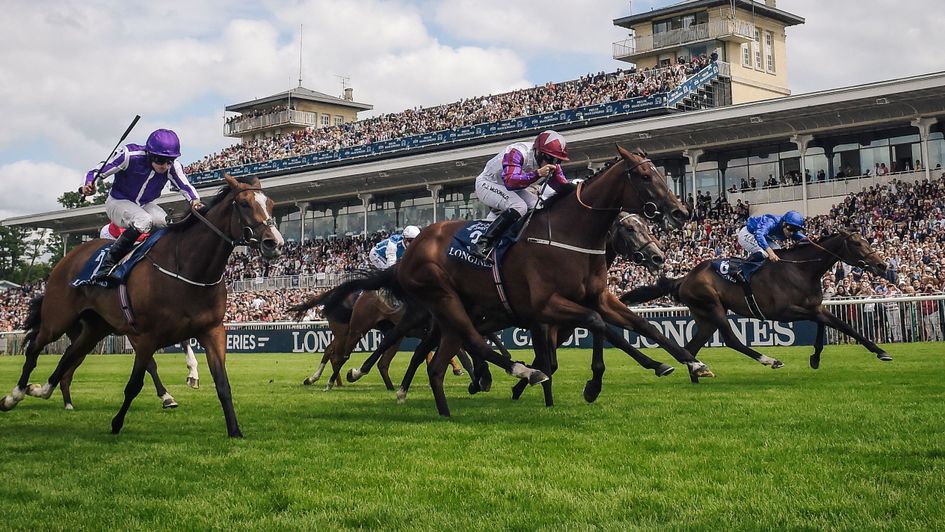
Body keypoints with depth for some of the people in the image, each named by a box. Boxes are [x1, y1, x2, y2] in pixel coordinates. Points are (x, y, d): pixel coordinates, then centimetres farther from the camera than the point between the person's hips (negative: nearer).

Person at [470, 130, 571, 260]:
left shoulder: (550, 163, -10)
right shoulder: (518, 153, -32)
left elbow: (563, 187, -7)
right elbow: (510, 181, -44)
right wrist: (537, 174, -52)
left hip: (512, 189, 8)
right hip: (488, 185, -8)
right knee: (519, 207, -32)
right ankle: (482, 244, -34)